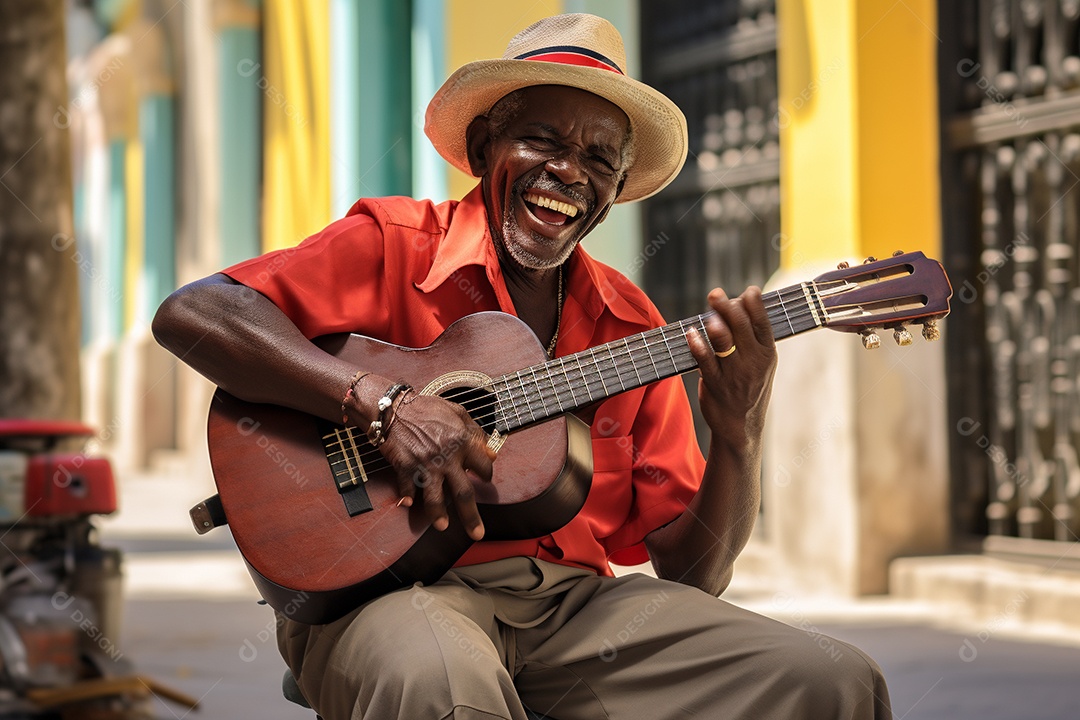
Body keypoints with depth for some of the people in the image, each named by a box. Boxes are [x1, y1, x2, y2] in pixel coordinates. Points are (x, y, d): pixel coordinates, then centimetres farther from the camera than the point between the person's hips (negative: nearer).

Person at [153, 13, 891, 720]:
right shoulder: (395, 245, 1)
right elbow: (189, 314, -15)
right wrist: (382, 402, -22)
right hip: (389, 584, -5)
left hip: (573, 601, 5)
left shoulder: (630, 326, 13)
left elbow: (692, 570, 9)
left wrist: (738, 431, -9)